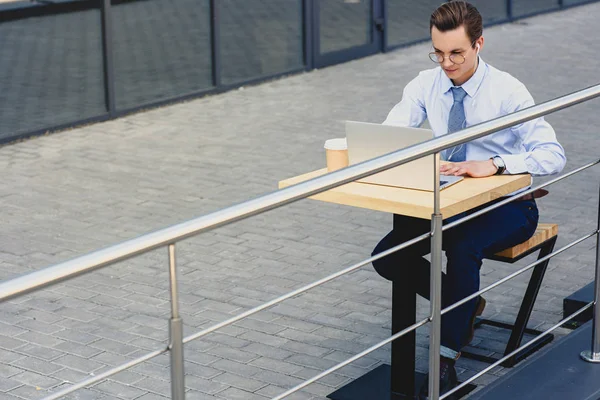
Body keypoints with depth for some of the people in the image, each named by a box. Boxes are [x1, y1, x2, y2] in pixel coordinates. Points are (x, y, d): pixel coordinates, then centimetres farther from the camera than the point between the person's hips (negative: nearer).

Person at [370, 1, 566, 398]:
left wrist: (494, 164, -39)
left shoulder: (507, 90, -16)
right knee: (387, 257, -14)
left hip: (507, 205, -5)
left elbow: (554, 155, -24)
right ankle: (465, 305, 11)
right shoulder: (426, 85, -3)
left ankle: (446, 364, -24)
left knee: (462, 248, -35)